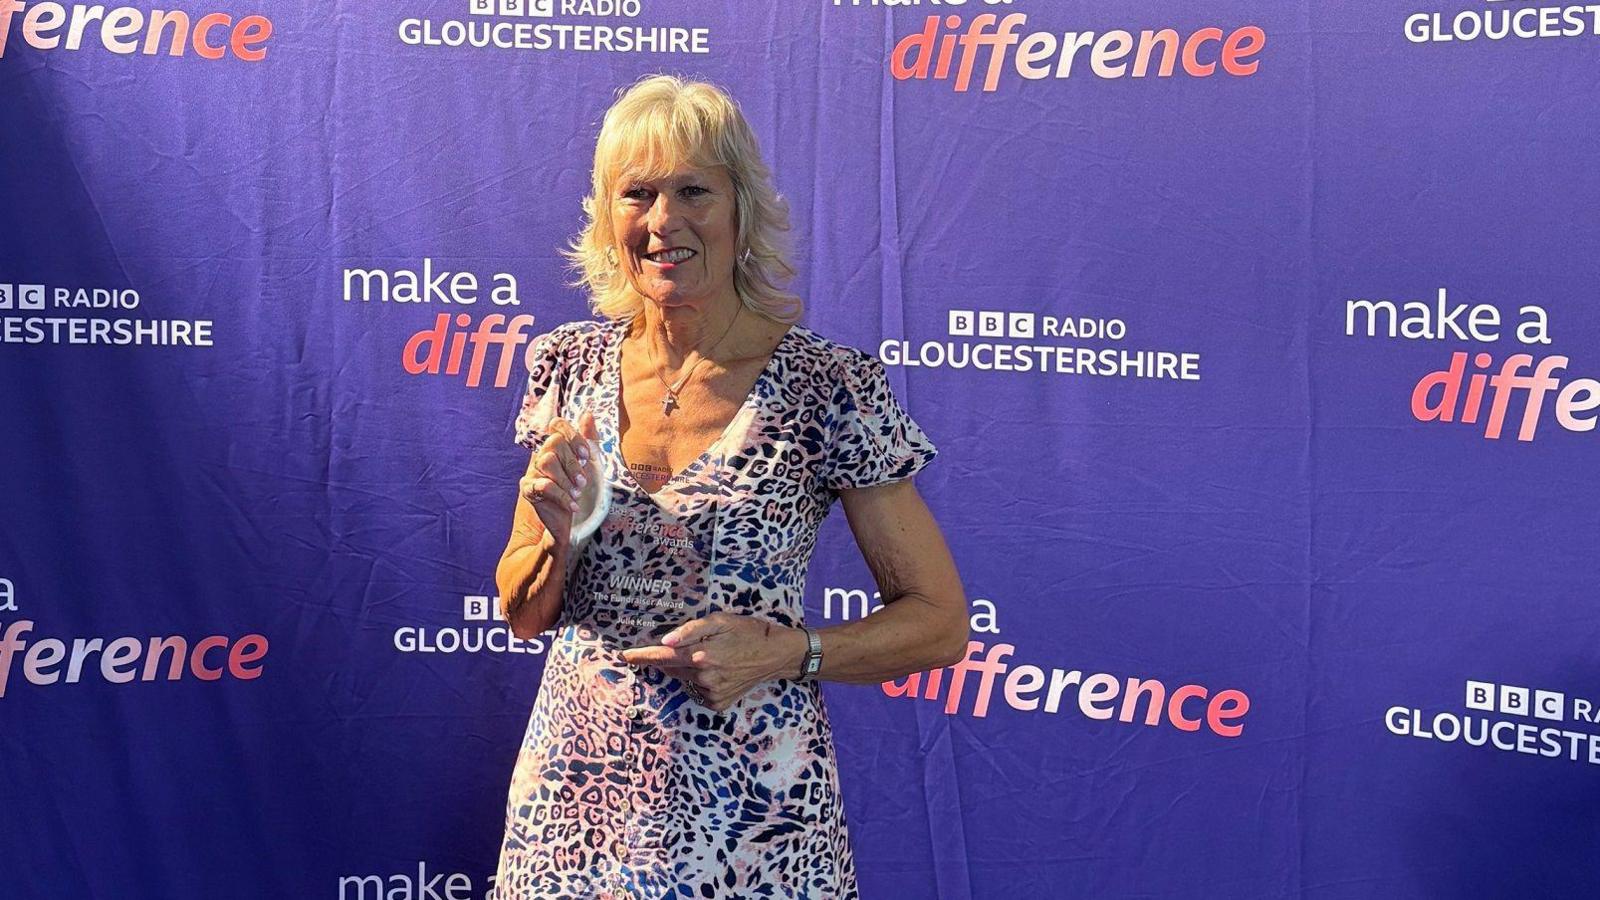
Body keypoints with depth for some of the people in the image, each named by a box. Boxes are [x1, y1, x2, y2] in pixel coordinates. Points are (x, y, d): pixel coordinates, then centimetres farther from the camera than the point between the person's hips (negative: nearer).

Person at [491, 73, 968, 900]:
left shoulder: (829, 387, -12)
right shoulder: (570, 365, -1)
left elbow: (939, 624, -6)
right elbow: (524, 615, 6)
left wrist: (782, 651, -21)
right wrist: (553, 530, -14)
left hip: (746, 804, -3)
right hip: (577, 799, 3)